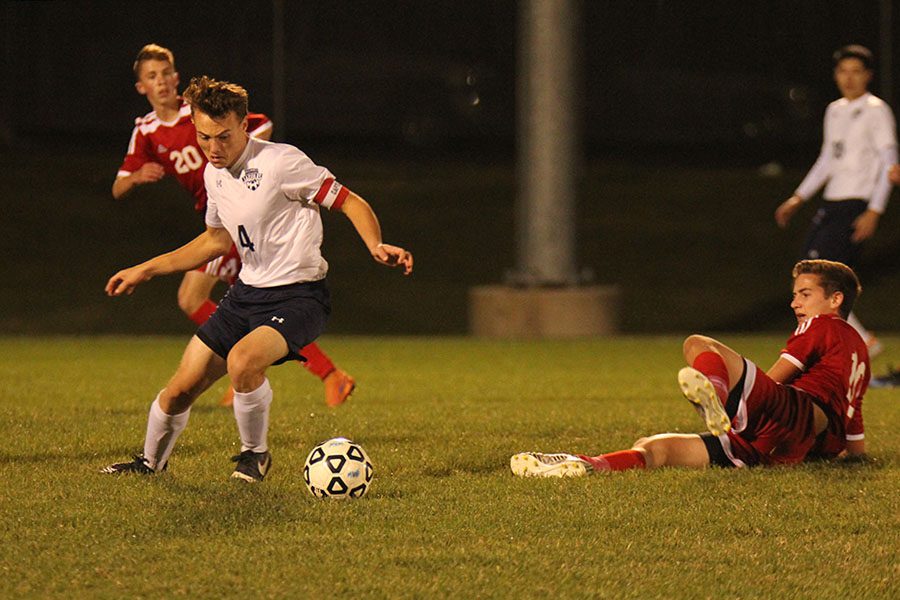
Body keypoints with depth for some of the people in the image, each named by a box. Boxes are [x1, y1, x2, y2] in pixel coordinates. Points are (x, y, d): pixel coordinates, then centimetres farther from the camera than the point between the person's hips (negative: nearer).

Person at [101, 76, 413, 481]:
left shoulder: (281, 162, -17)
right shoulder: (213, 173, 7)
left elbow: (350, 203, -13)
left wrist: (376, 246, -32)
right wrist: (145, 270, 25)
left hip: (297, 296, -7)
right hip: (247, 292, 7)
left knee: (242, 360, -33)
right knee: (181, 388, 4)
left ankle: (255, 454, -7)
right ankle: (151, 463, 33)